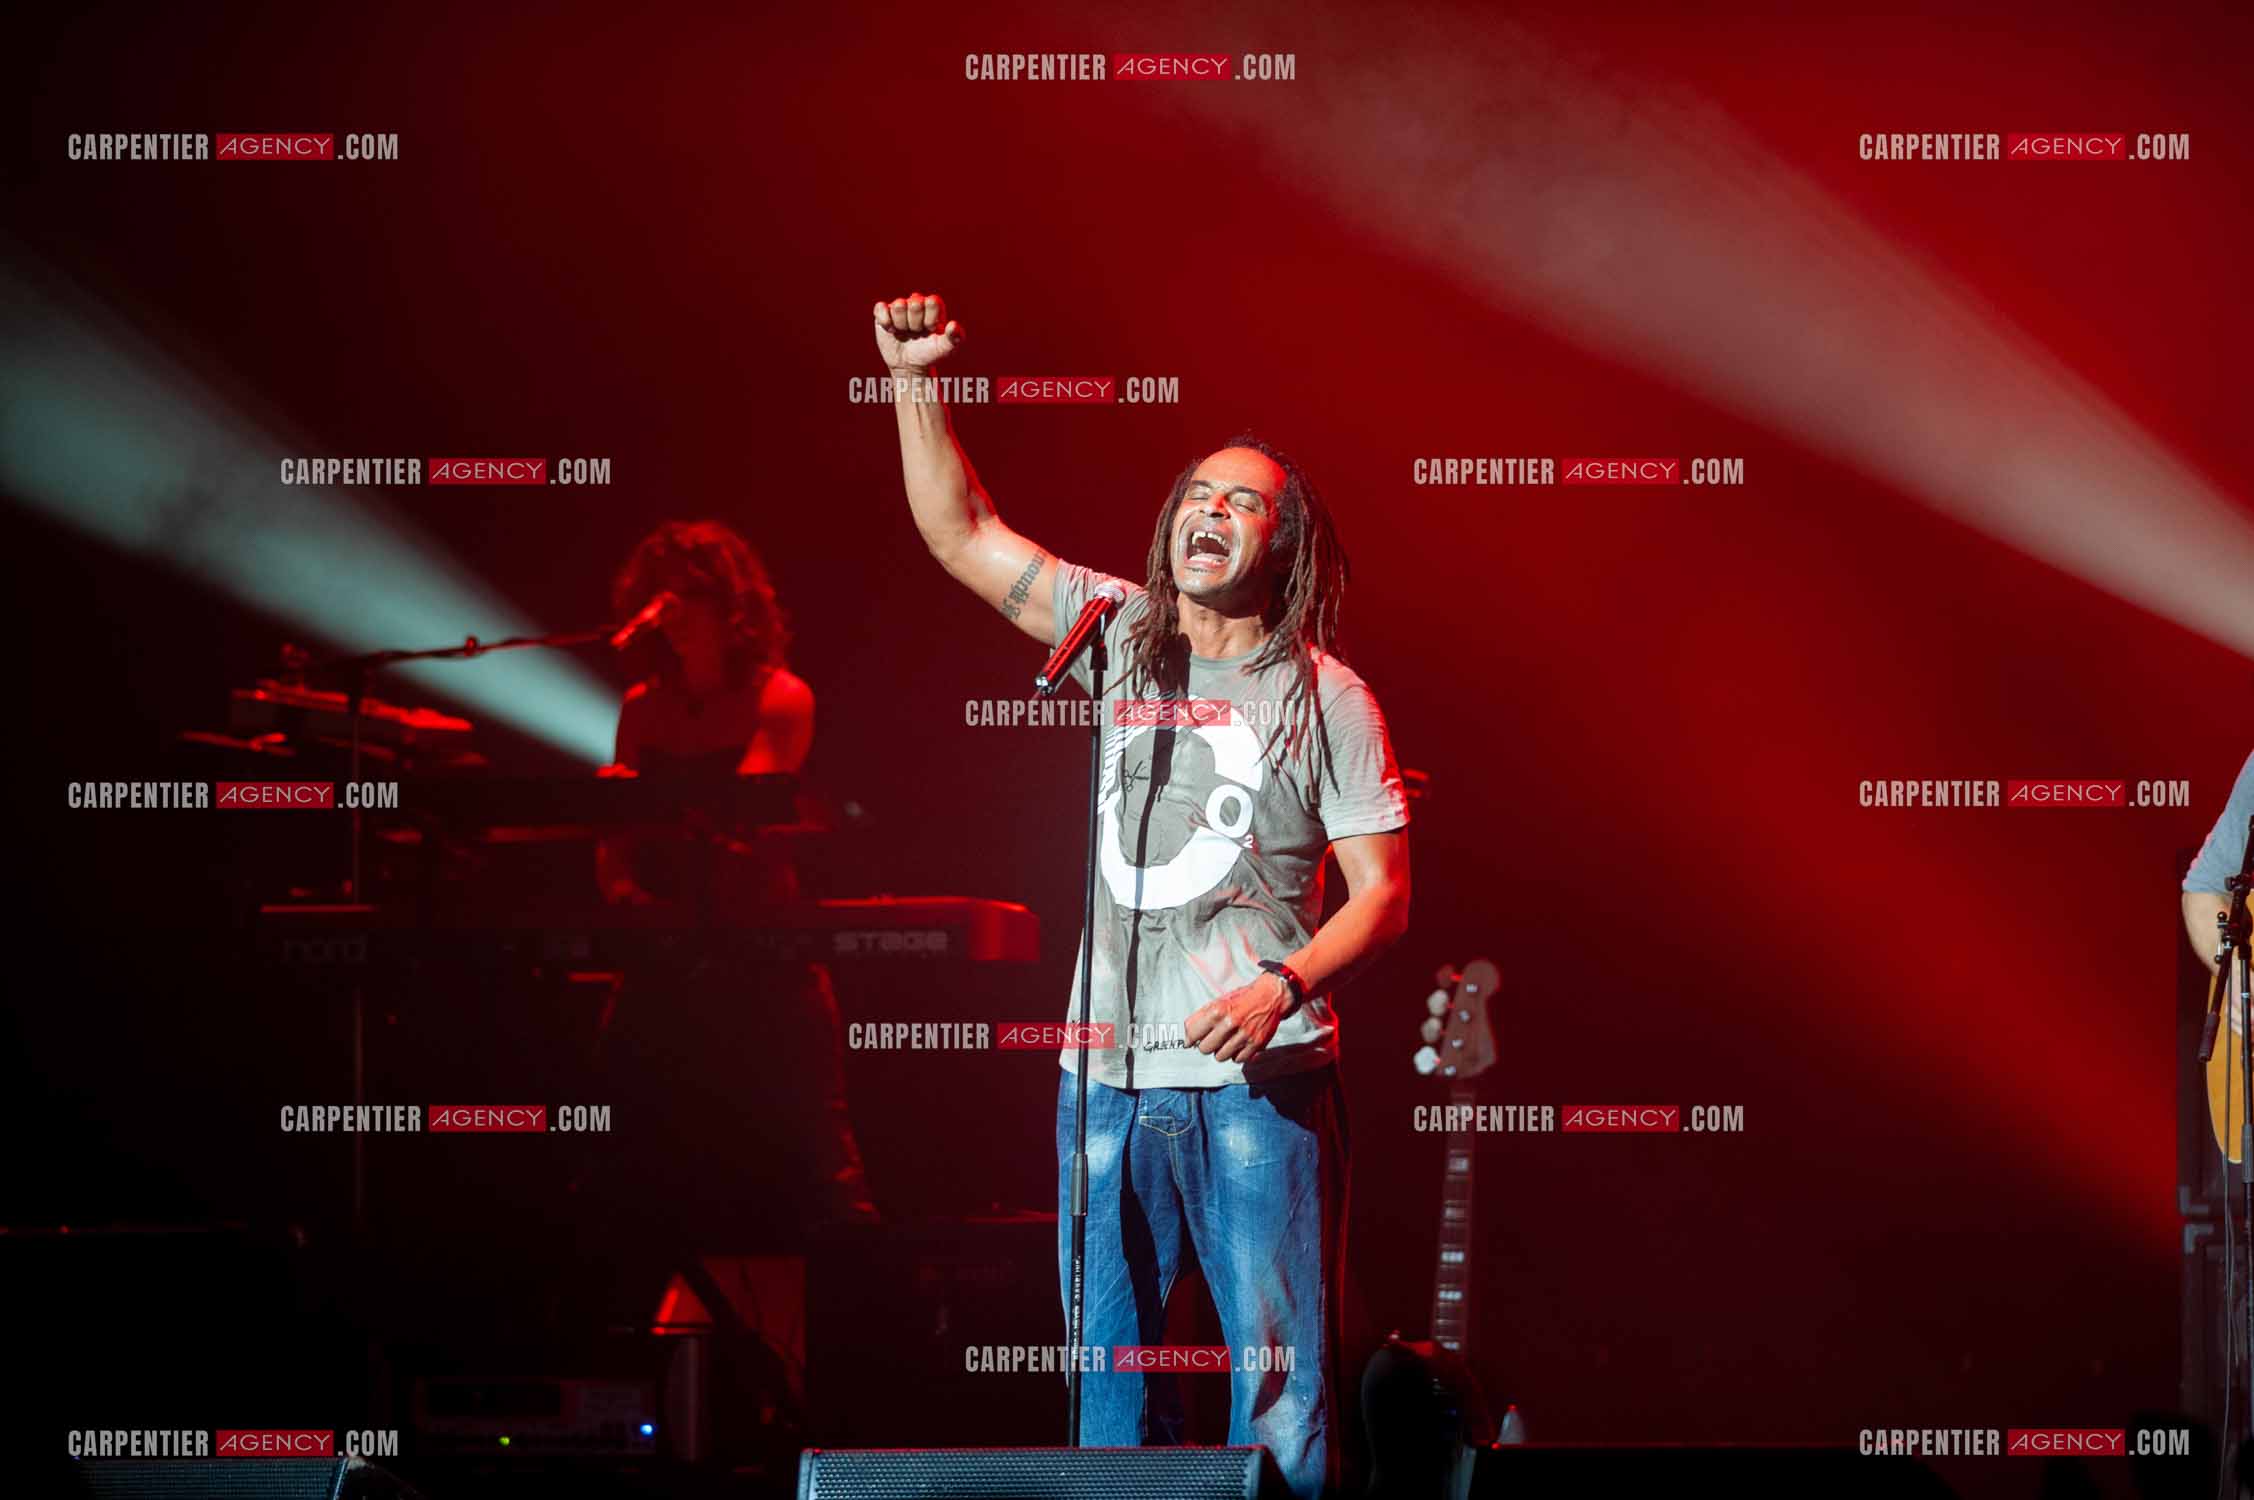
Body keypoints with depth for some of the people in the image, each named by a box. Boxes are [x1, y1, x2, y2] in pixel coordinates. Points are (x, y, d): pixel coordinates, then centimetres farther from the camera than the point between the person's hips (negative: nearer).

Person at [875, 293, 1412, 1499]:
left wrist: (1285, 985, -17)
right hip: (1109, 1074, 4)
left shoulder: (1323, 695, 1)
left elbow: (1384, 893, -1)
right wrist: (915, 382, 1)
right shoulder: (1122, 637, 11)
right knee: (1106, 1362, 7)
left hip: (1257, 1080, -4)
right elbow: (961, 535, 12)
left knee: (1278, 1367, -7)